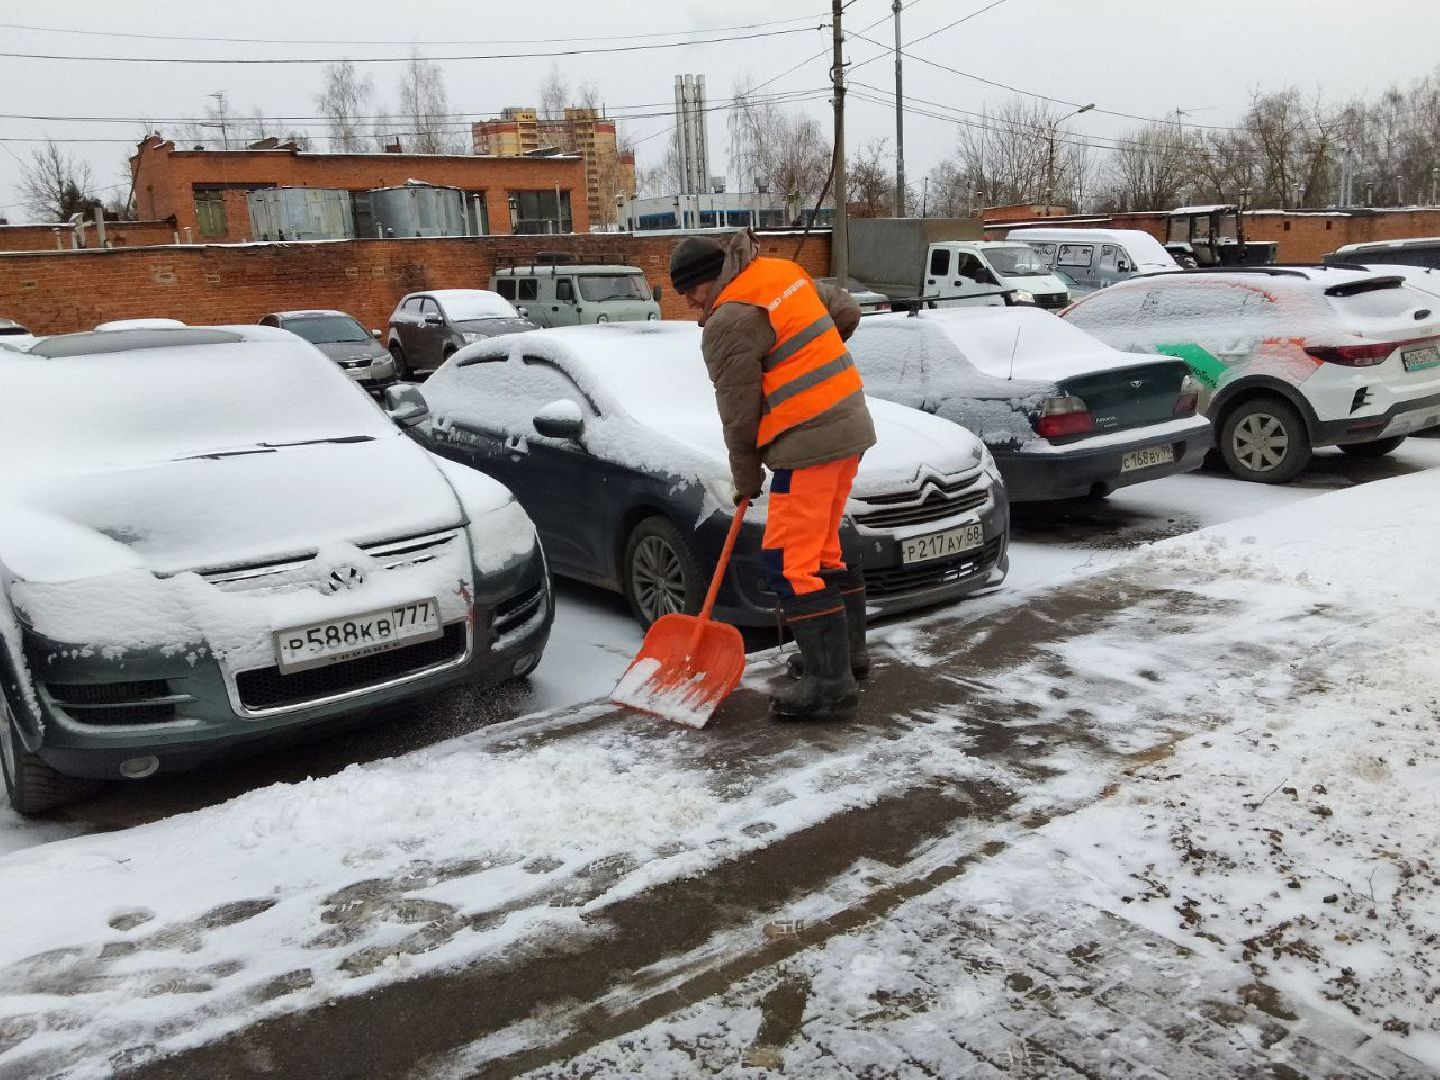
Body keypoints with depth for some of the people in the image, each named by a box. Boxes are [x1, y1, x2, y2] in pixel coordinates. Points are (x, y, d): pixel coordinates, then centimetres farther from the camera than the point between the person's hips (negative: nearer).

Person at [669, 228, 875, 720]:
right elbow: (846, 311, 21)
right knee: (821, 546, 20)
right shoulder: (784, 272, 12)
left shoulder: (729, 321, -14)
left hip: (810, 440, -10)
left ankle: (829, 683, -5)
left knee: (791, 560, -7)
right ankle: (848, 651, 30)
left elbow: (739, 412, -9)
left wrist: (745, 477, 4)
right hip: (849, 423, 10)